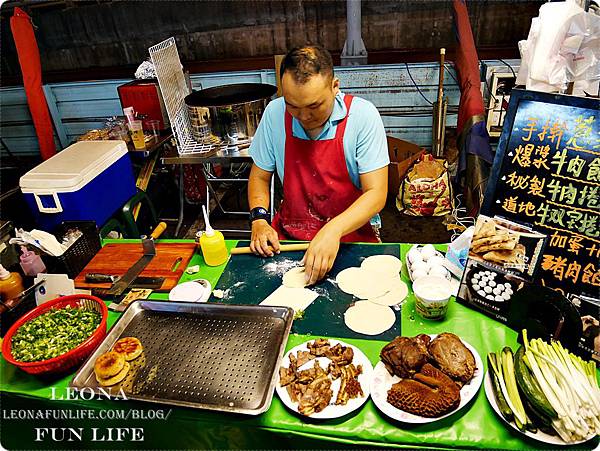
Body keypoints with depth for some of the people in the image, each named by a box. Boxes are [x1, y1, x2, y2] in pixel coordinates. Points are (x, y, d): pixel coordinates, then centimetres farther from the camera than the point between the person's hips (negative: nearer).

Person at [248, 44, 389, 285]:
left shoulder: (362, 115, -14)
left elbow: (376, 194, -16)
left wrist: (333, 230, -32)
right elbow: (259, 176, 7)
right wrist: (259, 219, -10)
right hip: (288, 234, 3)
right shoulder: (274, 113, -5)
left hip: (351, 232, -2)